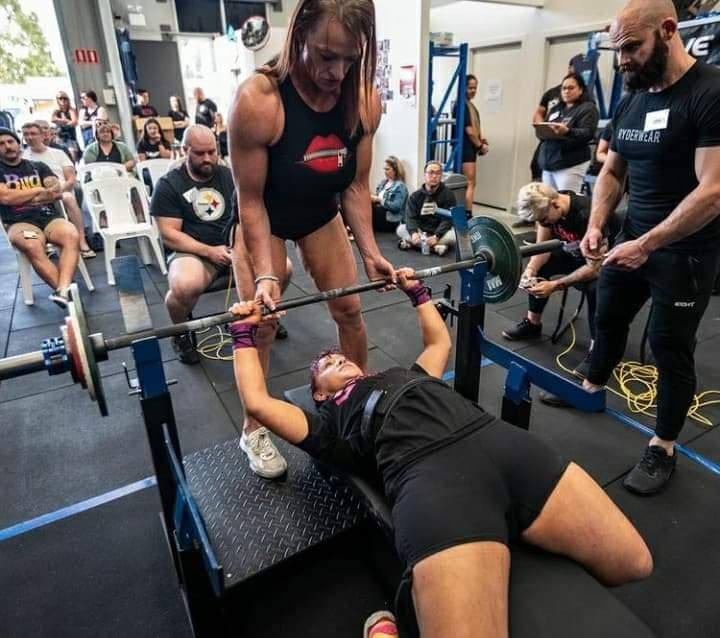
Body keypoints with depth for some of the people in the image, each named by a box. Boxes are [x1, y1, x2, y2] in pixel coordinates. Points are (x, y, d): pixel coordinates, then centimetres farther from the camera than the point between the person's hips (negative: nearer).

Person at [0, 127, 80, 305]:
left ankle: (63, 291, -48)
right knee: (33, 247, -38)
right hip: (19, 222, -2)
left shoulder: (38, 166, 22)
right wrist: (40, 190, 5)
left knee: (72, 237, -33)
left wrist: (22, 197, 0)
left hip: (49, 216, 2)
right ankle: (67, 291, -41)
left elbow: (57, 192, 7)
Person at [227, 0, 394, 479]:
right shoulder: (257, 99, -32)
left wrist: (370, 250, -13)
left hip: (321, 215, 4)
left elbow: (356, 185, -8)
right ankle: (254, 429, 17)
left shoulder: (365, 101, -19)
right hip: (263, 219, -3)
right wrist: (265, 274, -29)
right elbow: (251, 199, -24)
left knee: (350, 310, 7)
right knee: (260, 327, -2)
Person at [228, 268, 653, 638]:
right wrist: (245, 332, 31)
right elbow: (258, 402, 21)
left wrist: (417, 291, 58)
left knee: (633, 565, 0)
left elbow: (440, 342, 53)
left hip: (501, 441, 6)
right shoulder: (332, 421, 25)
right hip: (431, 474, -5)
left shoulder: (407, 375, 38)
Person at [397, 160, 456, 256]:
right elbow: (411, 217, -8)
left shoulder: (448, 194, -4)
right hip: (420, 231, 3)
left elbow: (448, 219, -14)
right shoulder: (416, 195, 3)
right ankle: (435, 247, -32)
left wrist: (436, 236, -31)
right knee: (401, 229, -20)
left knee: (455, 235, -33)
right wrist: (413, 233, -30)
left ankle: (410, 243, -33)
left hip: (440, 232, -2)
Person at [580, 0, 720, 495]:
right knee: (609, 317, 21)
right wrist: (596, 226, -3)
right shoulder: (631, 101, 5)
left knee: (670, 346, 3)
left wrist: (647, 244, -25)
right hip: (633, 238, 7)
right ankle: (592, 386, 46)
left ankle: (664, 448, 21)